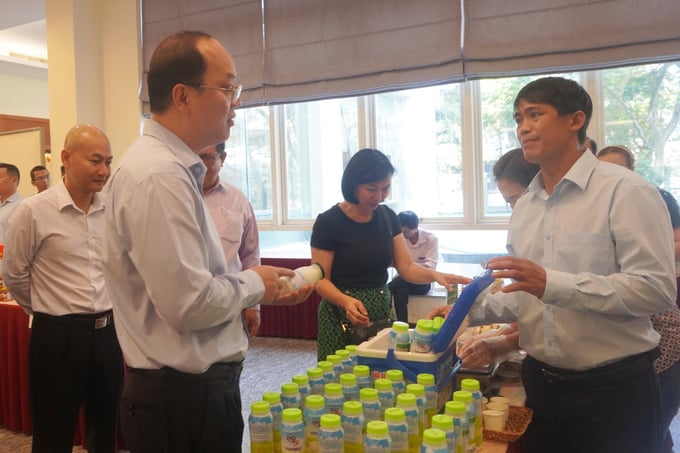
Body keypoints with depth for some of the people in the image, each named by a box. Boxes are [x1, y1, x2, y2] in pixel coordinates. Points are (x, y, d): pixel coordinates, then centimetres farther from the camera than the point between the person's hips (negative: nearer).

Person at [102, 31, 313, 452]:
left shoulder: (173, 166, 9)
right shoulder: (161, 176, -24)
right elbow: (189, 302, -28)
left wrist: (267, 290, 7)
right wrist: (253, 283, -11)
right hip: (184, 398, -9)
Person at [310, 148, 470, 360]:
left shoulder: (388, 217, 3)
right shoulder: (328, 222, -12)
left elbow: (406, 267, 2)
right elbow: (321, 280, -11)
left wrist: (435, 275, -17)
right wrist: (346, 301, -28)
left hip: (382, 312, 4)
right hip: (341, 317, -4)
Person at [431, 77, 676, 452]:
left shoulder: (626, 192, -12)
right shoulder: (524, 206, 8)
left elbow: (656, 288, -21)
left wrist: (552, 283, -29)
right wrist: (471, 309, -2)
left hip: (612, 390, -6)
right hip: (540, 383, 6)